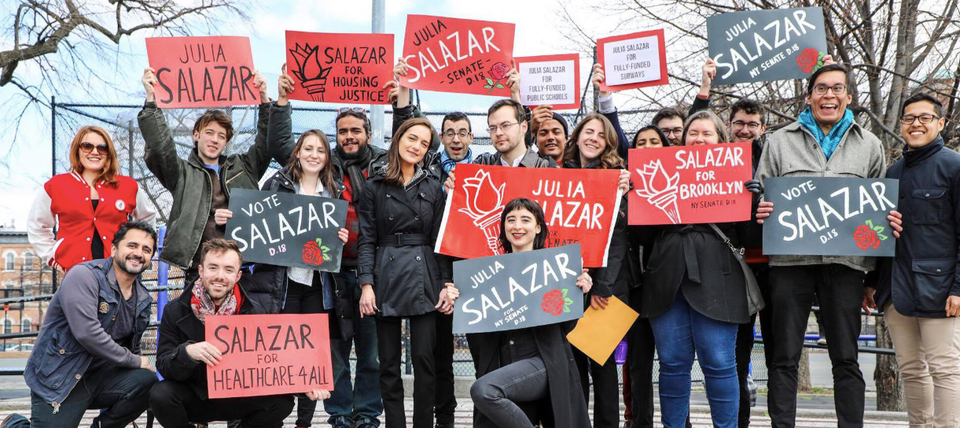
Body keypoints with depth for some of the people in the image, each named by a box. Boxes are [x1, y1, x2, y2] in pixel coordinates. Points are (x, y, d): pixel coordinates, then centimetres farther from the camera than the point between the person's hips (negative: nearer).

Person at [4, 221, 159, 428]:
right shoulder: (84, 276, -14)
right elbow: (87, 333, -25)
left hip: (99, 376, 6)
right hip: (58, 378, -6)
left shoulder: (143, 299, 7)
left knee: (147, 381, -22)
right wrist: (135, 361, -17)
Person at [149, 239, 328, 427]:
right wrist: (187, 352, -35)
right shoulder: (175, 312, -8)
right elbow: (163, 366, -12)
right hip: (194, 397, 0)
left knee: (282, 402, -24)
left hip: (238, 397, 1)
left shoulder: (253, 312, -6)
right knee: (161, 395, -31)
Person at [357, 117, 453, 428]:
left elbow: (441, 238, 6)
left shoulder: (433, 187, 9)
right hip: (386, 277, 0)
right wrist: (366, 284, -7)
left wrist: (447, 284, -2)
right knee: (389, 362, 4)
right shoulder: (375, 187, 6)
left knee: (424, 358, -1)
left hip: (424, 278, 0)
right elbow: (366, 240, 2)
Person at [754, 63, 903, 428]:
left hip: (846, 258, 1)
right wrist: (761, 211, -11)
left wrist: (890, 222, -2)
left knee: (846, 357, 7)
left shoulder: (868, 145, 14)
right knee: (785, 357, 3)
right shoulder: (780, 141, 12)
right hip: (790, 258, 0)